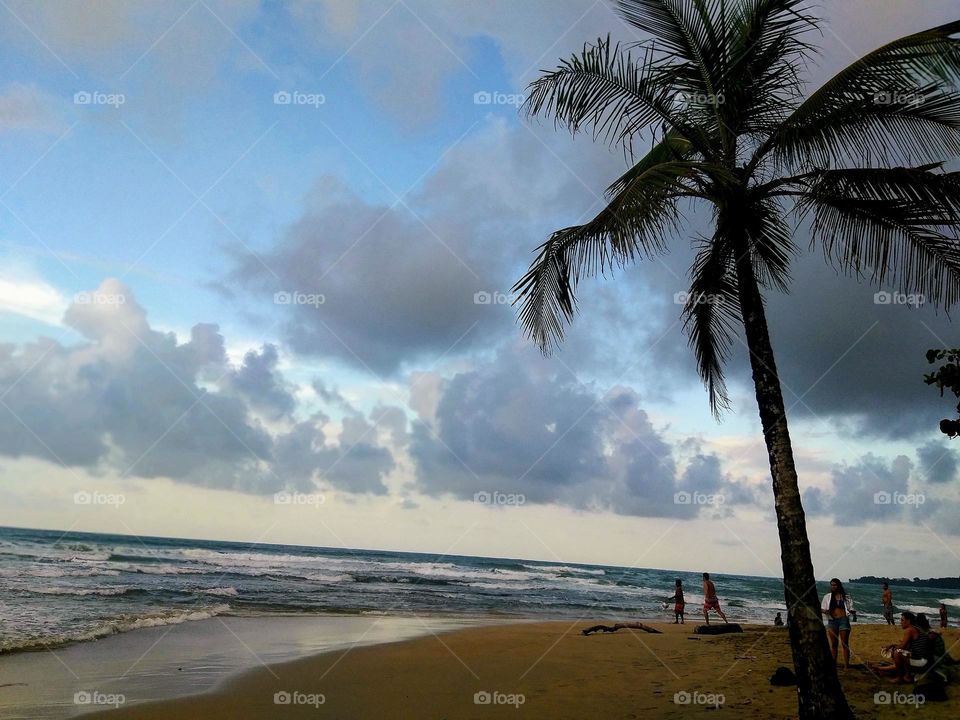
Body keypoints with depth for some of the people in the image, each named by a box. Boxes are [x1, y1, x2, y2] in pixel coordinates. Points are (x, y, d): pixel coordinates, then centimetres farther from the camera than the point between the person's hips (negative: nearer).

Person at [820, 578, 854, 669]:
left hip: (843, 620, -2)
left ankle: (846, 664, 1)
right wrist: (824, 611, -12)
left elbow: (850, 609, 7)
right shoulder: (827, 597, 8)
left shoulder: (846, 597, 4)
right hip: (832, 621, 2)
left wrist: (852, 612, -15)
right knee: (833, 644, 6)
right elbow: (822, 609, 10)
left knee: (844, 644, 0)